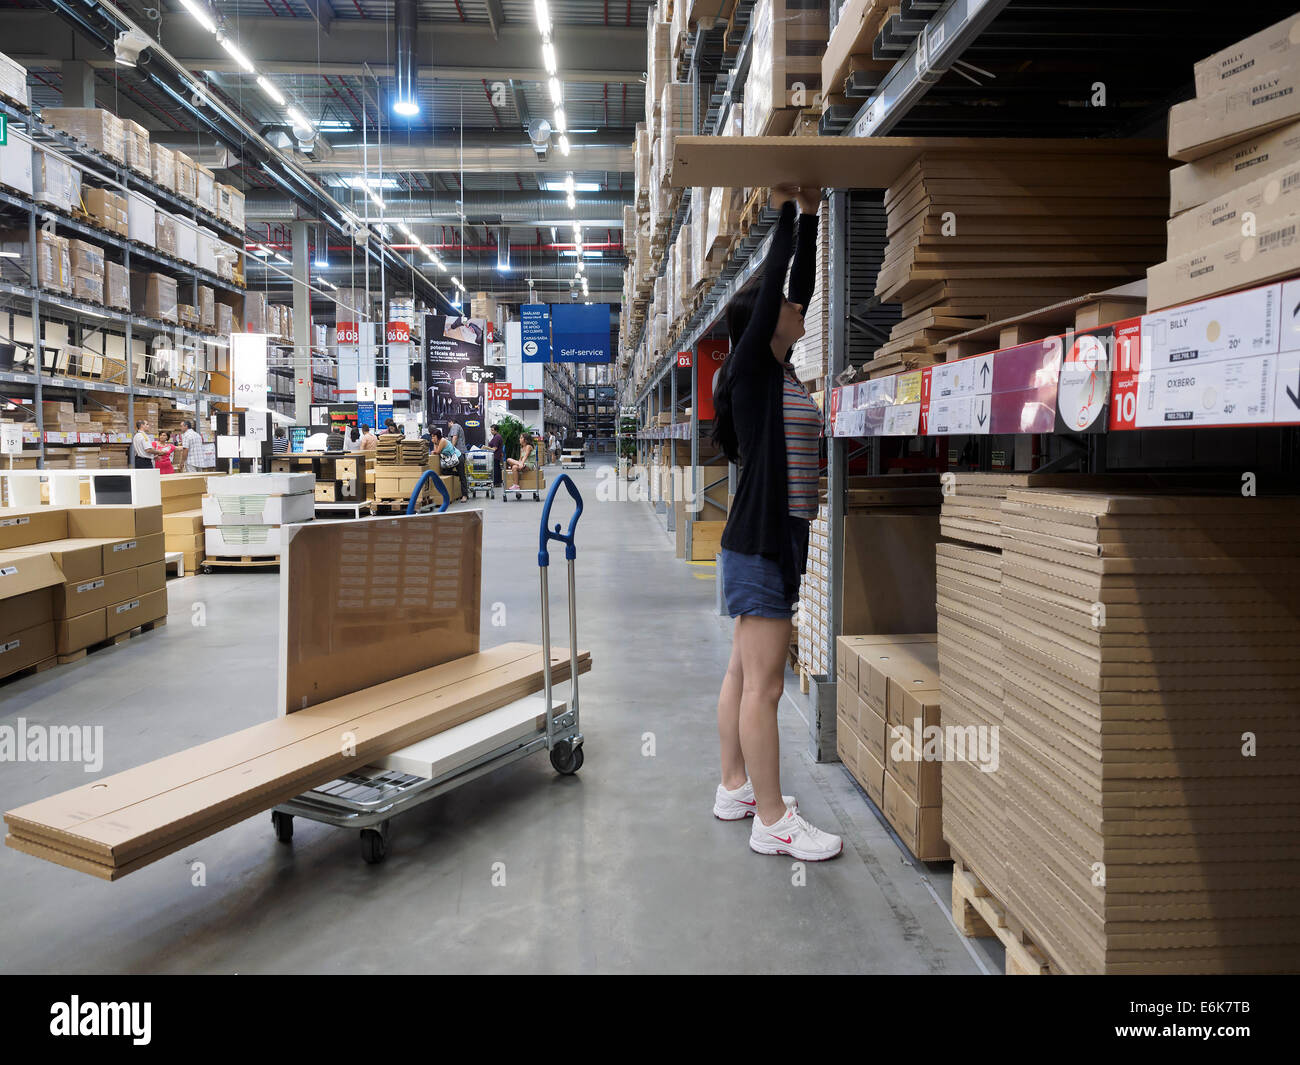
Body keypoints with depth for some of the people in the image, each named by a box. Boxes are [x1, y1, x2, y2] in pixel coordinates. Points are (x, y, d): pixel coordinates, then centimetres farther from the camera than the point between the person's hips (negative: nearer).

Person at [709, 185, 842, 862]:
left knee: (745, 672, 15)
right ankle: (772, 822, 1)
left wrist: (812, 215, 21)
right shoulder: (751, 369, -9)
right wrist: (786, 212, 0)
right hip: (760, 538, -10)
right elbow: (773, 283, -12)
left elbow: (799, 284, 19)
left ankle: (735, 789, 25)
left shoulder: (779, 371, 14)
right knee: (763, 683, -6)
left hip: (776, 535, 10)